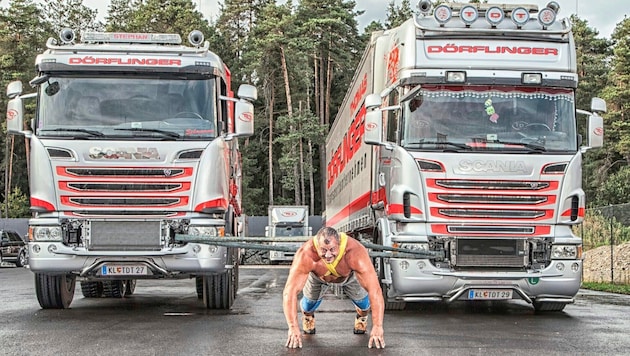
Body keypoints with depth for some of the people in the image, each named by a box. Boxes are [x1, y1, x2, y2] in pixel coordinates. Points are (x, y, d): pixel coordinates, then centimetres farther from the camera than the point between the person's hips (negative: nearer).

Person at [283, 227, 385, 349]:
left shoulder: (355, 253, -46)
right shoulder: (305, 255, -44)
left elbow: (375, 290, -46)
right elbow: (290, 291, -44)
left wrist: (377, 328, -51)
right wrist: (293, 328, -51)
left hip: (350, 275, 0)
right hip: (318, 276, 0)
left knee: (362, 300, -9)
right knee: (310, 301, -6)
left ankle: (362, 317, 27)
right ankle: (308, 316, 31)